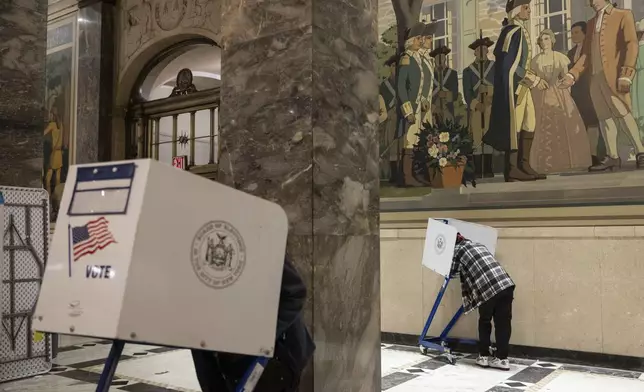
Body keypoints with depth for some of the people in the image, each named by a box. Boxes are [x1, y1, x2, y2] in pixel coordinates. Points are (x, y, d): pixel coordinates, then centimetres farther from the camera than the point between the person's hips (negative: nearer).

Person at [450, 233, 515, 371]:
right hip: (507, 284, 5)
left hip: (488, 289, -5)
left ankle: (483, 357, 20)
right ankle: (502, 358, 11)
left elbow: (452, 272, 14)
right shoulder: (478, 244, 27)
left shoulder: (457, 250, 9)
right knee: (503, 322, 10)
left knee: (485, 322, 15)